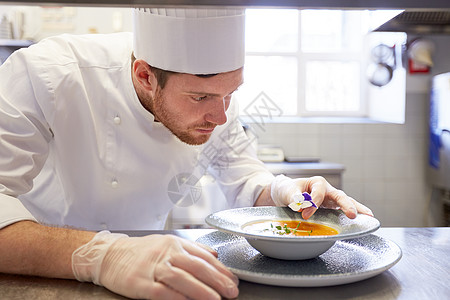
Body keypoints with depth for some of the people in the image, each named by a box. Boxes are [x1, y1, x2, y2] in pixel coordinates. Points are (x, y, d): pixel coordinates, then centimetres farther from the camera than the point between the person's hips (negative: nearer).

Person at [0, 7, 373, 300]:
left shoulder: (212, 89, -12)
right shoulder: (40, 77, -26)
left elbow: (245, 179, 0)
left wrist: (285, 192, -20)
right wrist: (98, 254, -48)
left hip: (146, 263, 2)